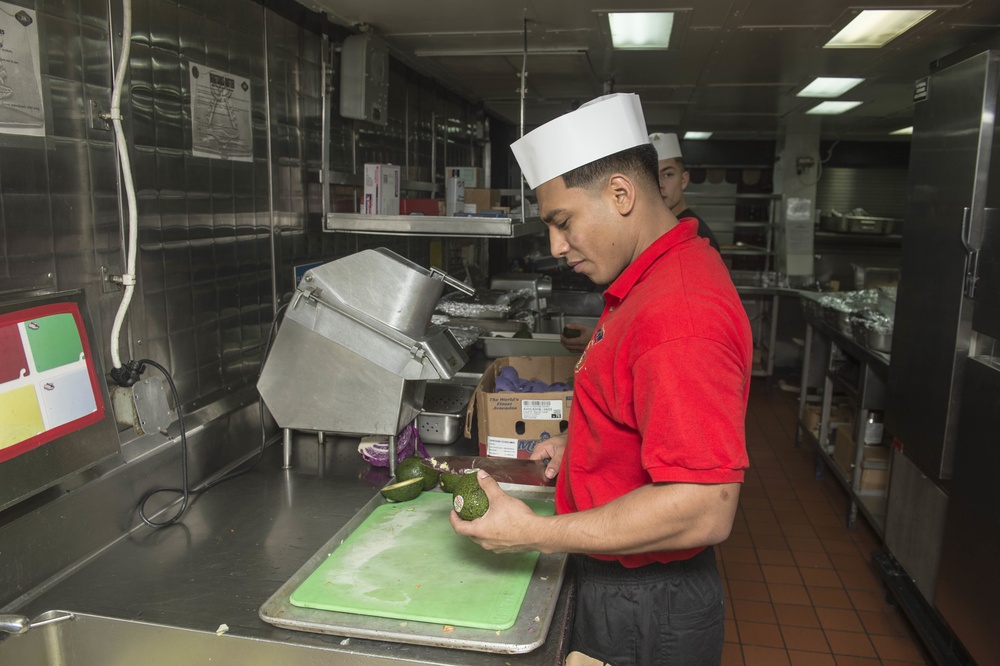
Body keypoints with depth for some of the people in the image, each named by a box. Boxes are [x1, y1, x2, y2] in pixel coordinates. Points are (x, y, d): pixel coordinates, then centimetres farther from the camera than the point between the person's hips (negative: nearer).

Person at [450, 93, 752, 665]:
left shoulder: (680, 315, -29)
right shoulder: (654, 280, 5)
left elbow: (705, 509, -32)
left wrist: (536, 533, -27)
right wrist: (576, 444, 7)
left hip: (645, 616, -9)